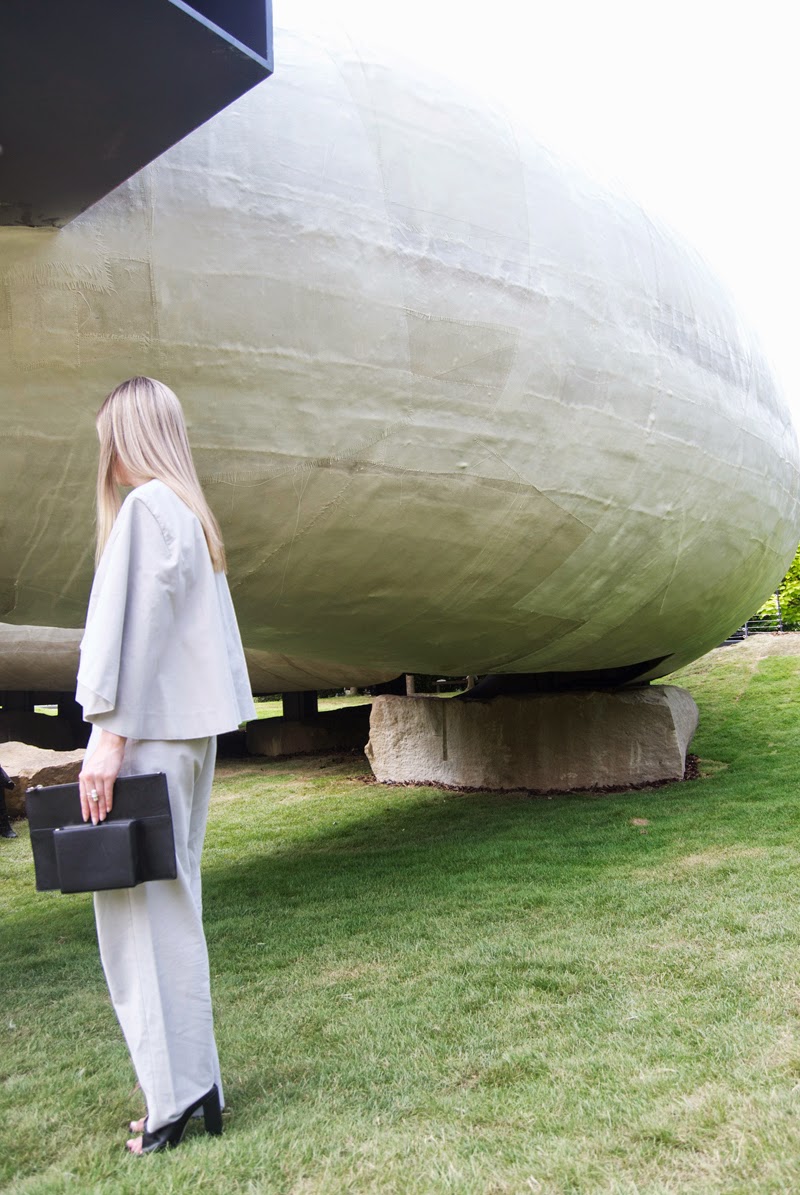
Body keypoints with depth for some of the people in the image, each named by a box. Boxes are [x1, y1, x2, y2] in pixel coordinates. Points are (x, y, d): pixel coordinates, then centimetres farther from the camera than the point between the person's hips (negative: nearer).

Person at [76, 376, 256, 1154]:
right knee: (172, 909, 14)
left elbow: (135, 625, -18)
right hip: (189, 731, 10)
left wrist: (110, 733, -18)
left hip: (148, 733, -10)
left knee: (138, 914, -3)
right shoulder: (192, 513, 17)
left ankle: (175, 1100, 4)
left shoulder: (146, 507, -10)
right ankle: (197, 1085, 22)